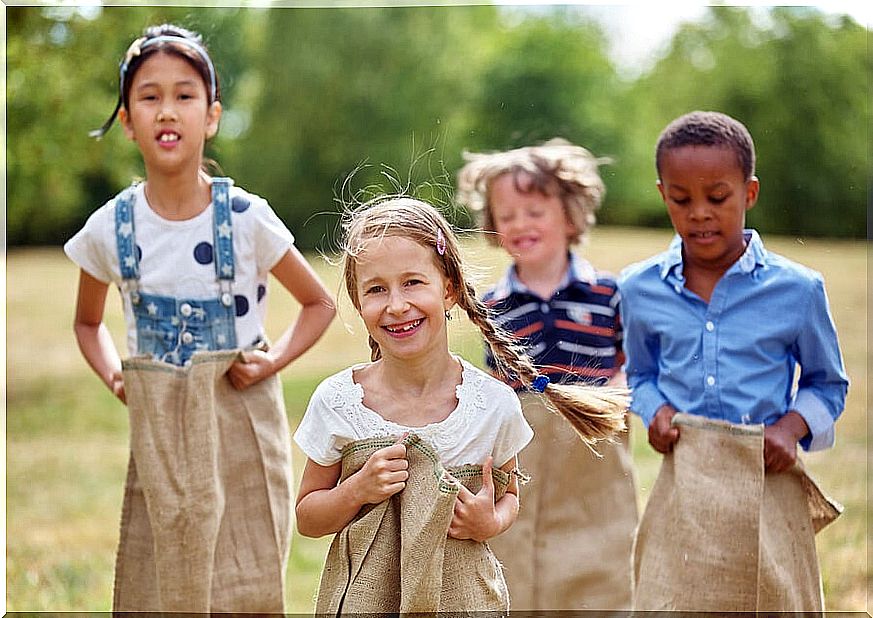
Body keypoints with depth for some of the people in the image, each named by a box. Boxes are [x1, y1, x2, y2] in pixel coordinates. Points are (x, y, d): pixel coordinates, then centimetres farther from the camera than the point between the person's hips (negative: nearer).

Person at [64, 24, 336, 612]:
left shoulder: (246, 218, -8)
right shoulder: (110, 229, -3)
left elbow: (320, 303, 5)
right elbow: (88, 323, 16)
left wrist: (275, 360, -9)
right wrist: (113, 375, -1)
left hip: (242, 424, -1)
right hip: (158, 431, 2)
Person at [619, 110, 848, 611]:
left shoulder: (797, 290, -3)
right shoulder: (640, 289, 3)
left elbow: (829, 384, 10)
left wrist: (791, 427, -8)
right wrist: (656, 410, -1)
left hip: (767, 492, -1)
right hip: (683, 493, 1)